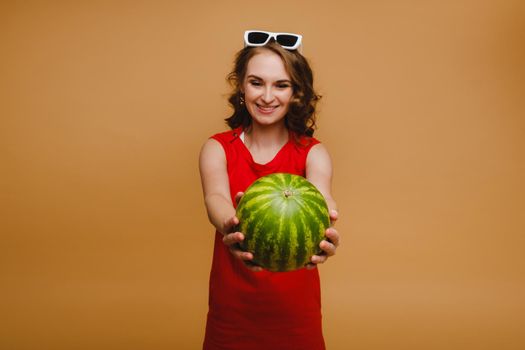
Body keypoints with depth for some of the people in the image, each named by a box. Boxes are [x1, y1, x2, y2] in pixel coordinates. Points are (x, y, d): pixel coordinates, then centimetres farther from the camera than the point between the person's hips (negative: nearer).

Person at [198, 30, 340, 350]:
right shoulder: (217, 149, -5)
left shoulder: (313, 152, -5)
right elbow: (216, 199, -24)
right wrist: (231, 228, -48)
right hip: (232, 306, 0)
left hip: (295, 305, 0)